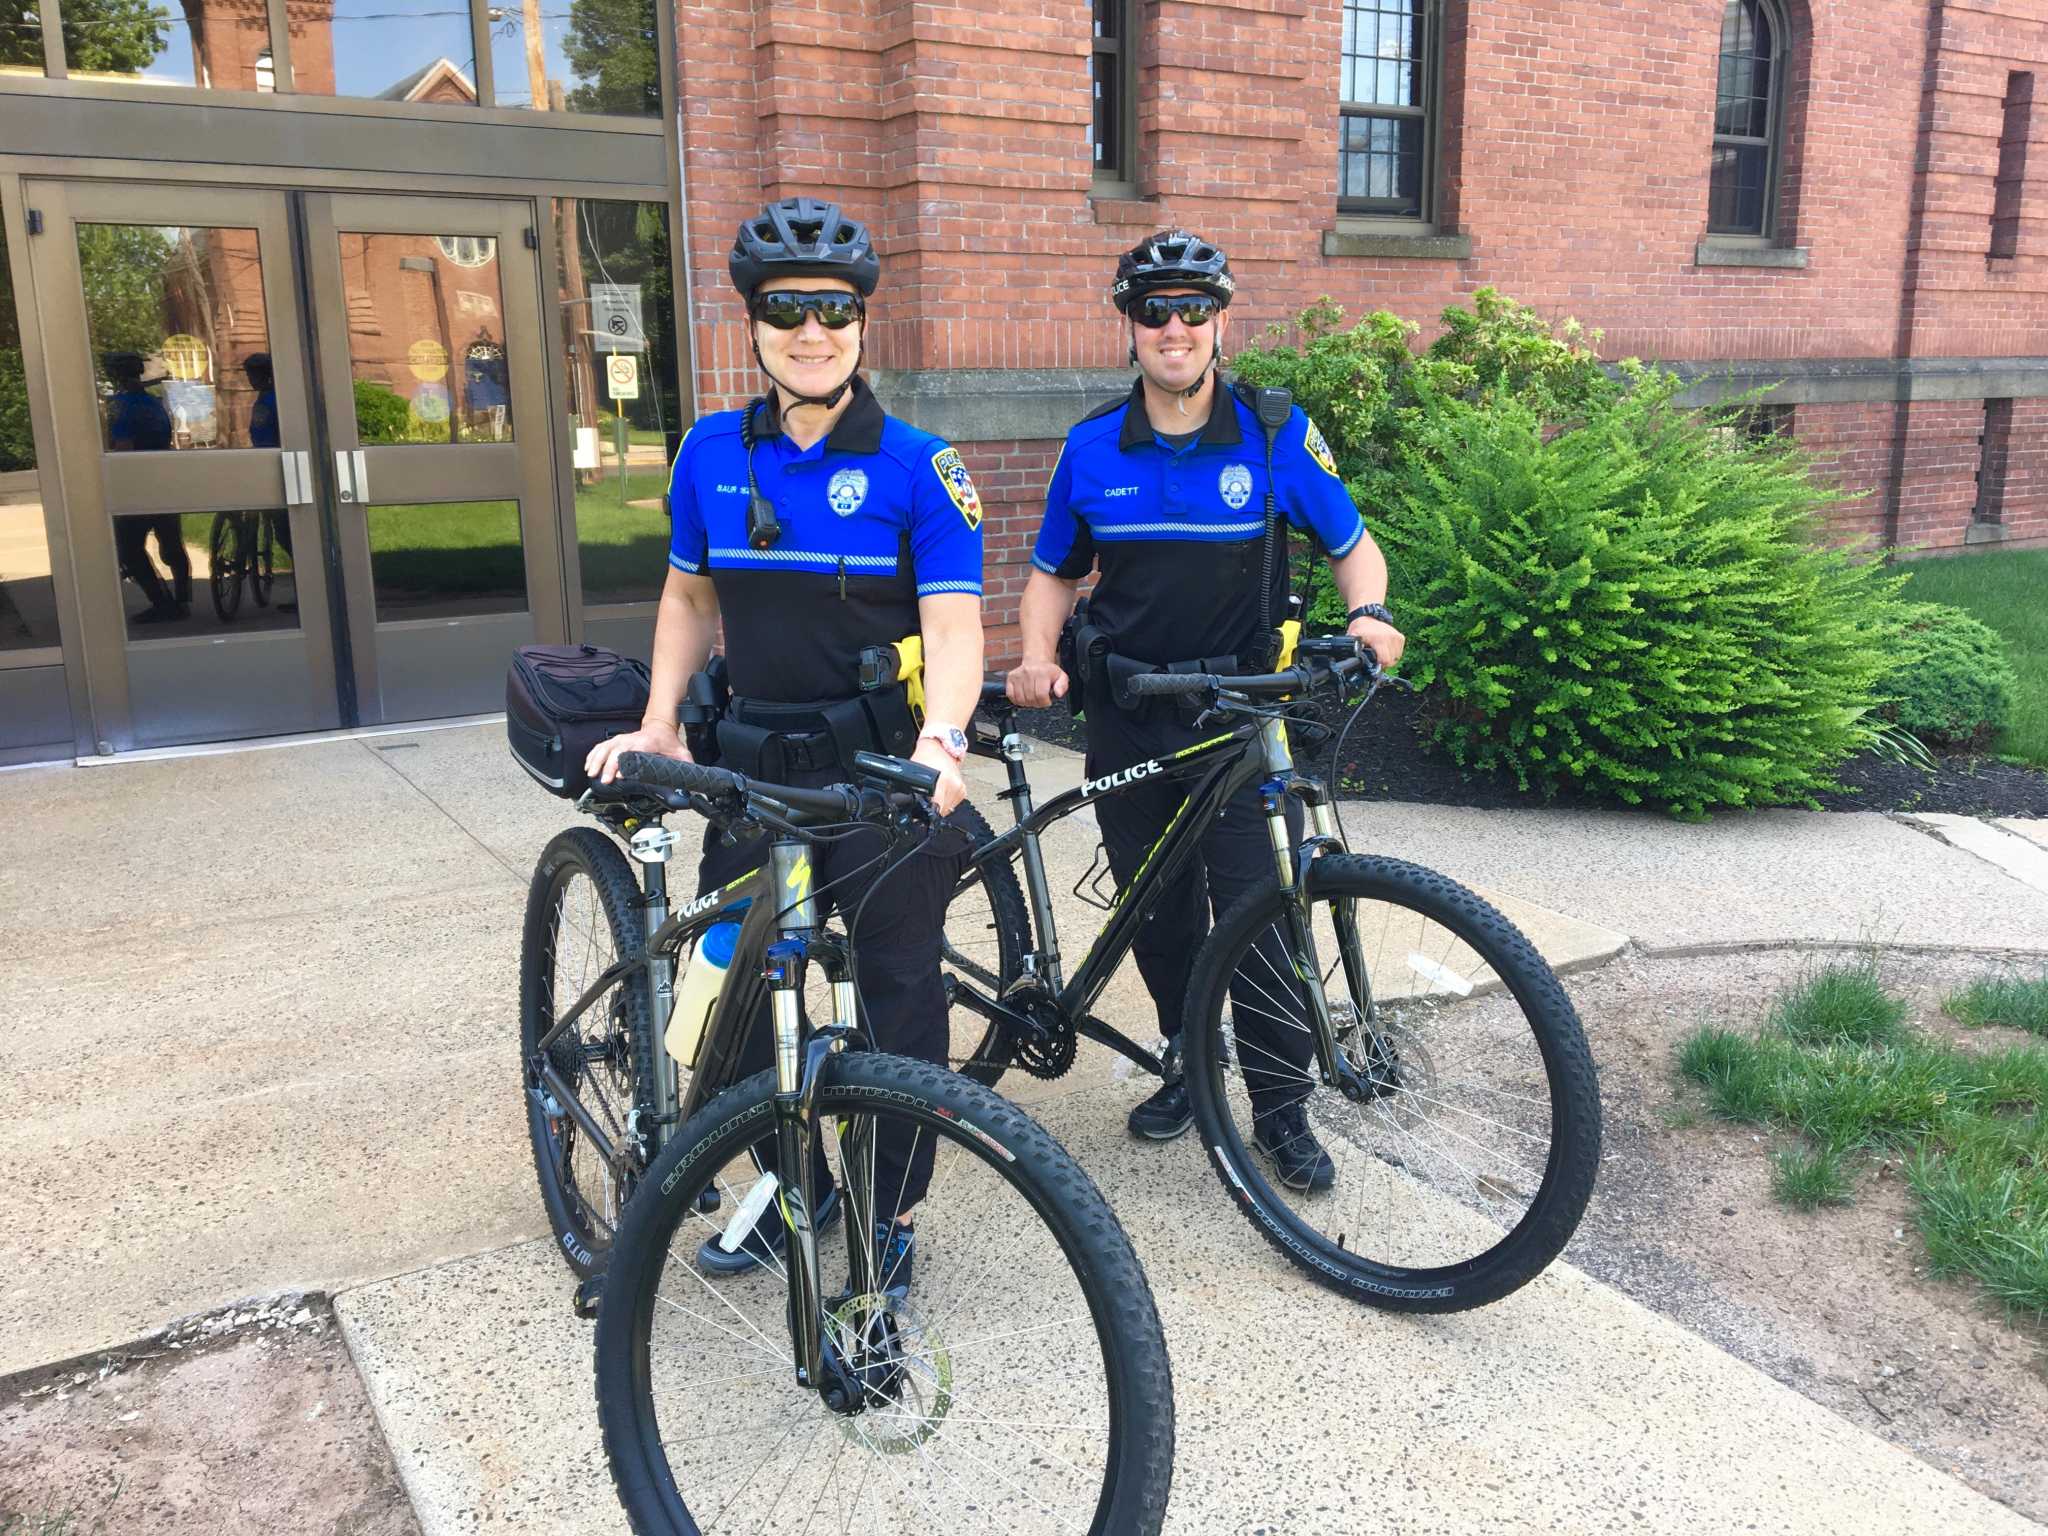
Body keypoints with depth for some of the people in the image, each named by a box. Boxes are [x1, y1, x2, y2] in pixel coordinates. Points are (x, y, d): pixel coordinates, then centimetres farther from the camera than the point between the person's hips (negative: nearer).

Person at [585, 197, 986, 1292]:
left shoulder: (918, 467, -7)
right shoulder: (710, 454, 5)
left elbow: (952, 622, -14)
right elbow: (689, 595, 15)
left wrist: (942, 738, -33)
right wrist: (657, 724, 4)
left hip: (888, 768, -4)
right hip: (754, 765, 4)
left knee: (899, 994, 4)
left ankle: (890, 1212, 25)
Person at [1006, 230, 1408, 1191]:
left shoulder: (1275, 435, -4)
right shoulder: (1092, 447, 2)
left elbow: (1352, 543, 5)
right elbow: (1054, 572, 12)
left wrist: (1368, 614, -16)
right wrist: (1038, 658, -6)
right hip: (1127, 719, 3)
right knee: (1157, 912, 11)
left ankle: (1281, 1108, 11)